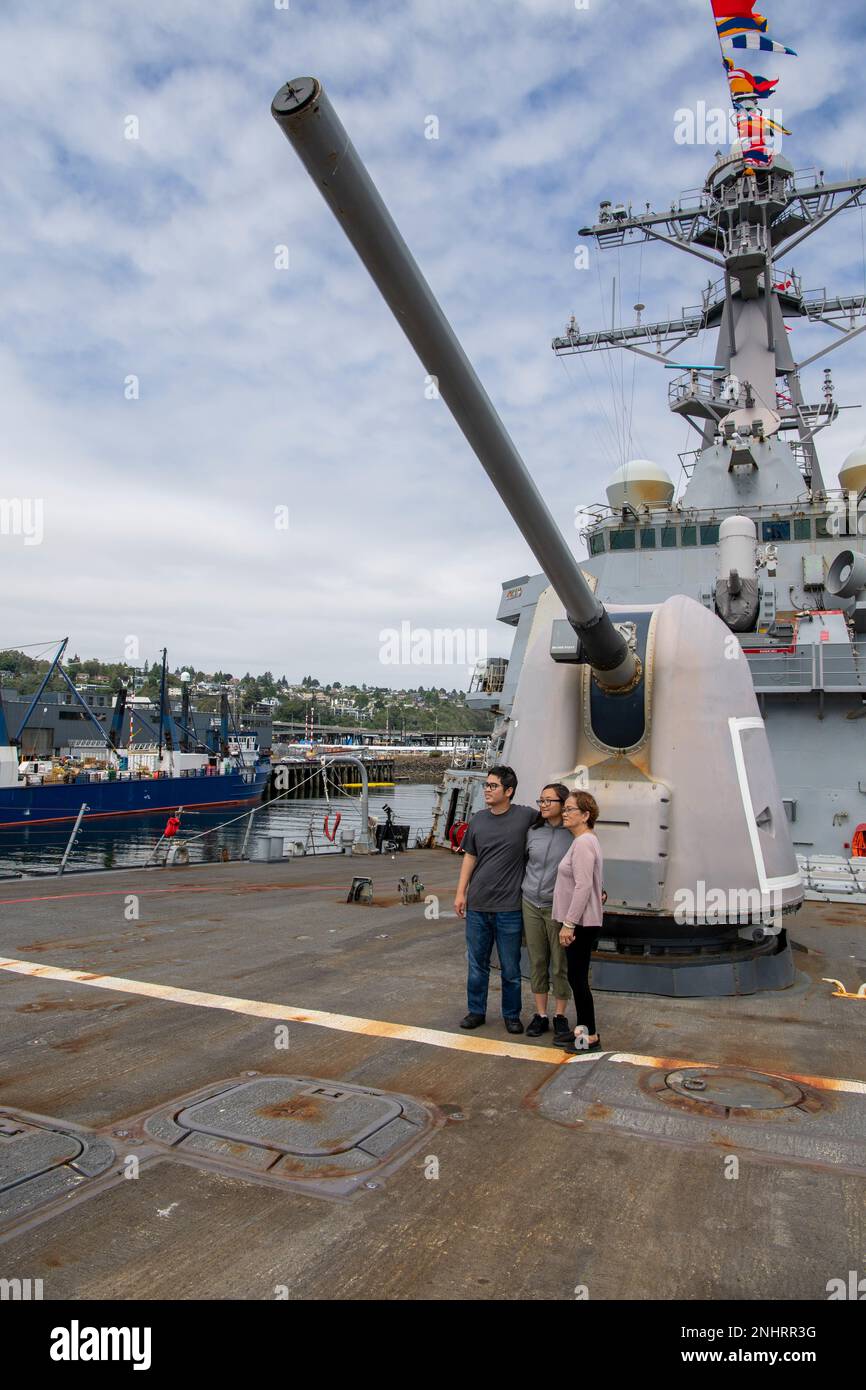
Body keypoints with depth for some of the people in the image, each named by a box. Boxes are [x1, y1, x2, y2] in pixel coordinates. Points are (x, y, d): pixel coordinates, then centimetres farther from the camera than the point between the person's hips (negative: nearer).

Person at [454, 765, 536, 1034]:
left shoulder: (525, 816, -7)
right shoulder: (478, 819, 5)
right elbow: (470, 857, 10)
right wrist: (461, 893, 6)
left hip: (509, 908, -3)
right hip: (477, 906, 3)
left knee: (510, 968, 9)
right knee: (477, 964, 13)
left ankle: (511, 1015, 25)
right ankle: (476, 1011, 28)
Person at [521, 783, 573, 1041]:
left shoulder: (575, 835, -7)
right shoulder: (533, 831, 4)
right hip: (531, 904, 4)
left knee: (560, 964, 4)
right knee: (537, 962, 10)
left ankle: (560, 1016, 19)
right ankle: (540, 1015, 21)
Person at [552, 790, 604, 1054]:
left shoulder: (583, 843, -17)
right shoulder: (586, 840, 15)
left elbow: (583, 886, -24)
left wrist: (569, 923, -22)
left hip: (580, 923, -10)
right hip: (581, 922, 10)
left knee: (577, 977, -3)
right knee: (577, 977, 15)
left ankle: (590, 1037, 6)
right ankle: (583, 1030, 24)